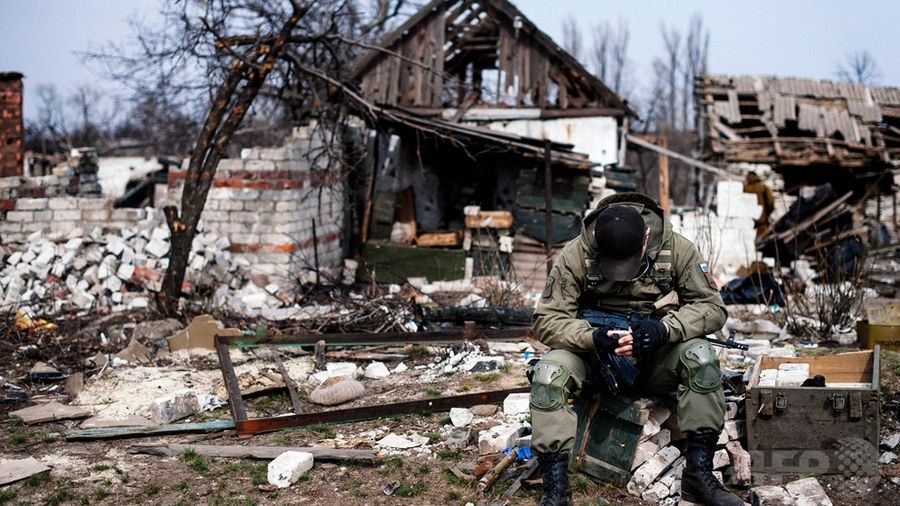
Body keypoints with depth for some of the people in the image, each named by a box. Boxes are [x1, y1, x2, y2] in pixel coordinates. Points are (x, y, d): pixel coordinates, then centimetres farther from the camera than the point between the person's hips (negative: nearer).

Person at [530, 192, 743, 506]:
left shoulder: (676, 250, -12)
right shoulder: (575, 255, -15)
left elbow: (712, 307, -11)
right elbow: (547, 319, -16)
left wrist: (665, 328, -30)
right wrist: (592, 338, -36)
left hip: (655, 357, 1)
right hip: (593, 354, 0)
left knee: (700, 357, -29)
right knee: (548, 372, -30)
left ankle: (699, 474, -21)